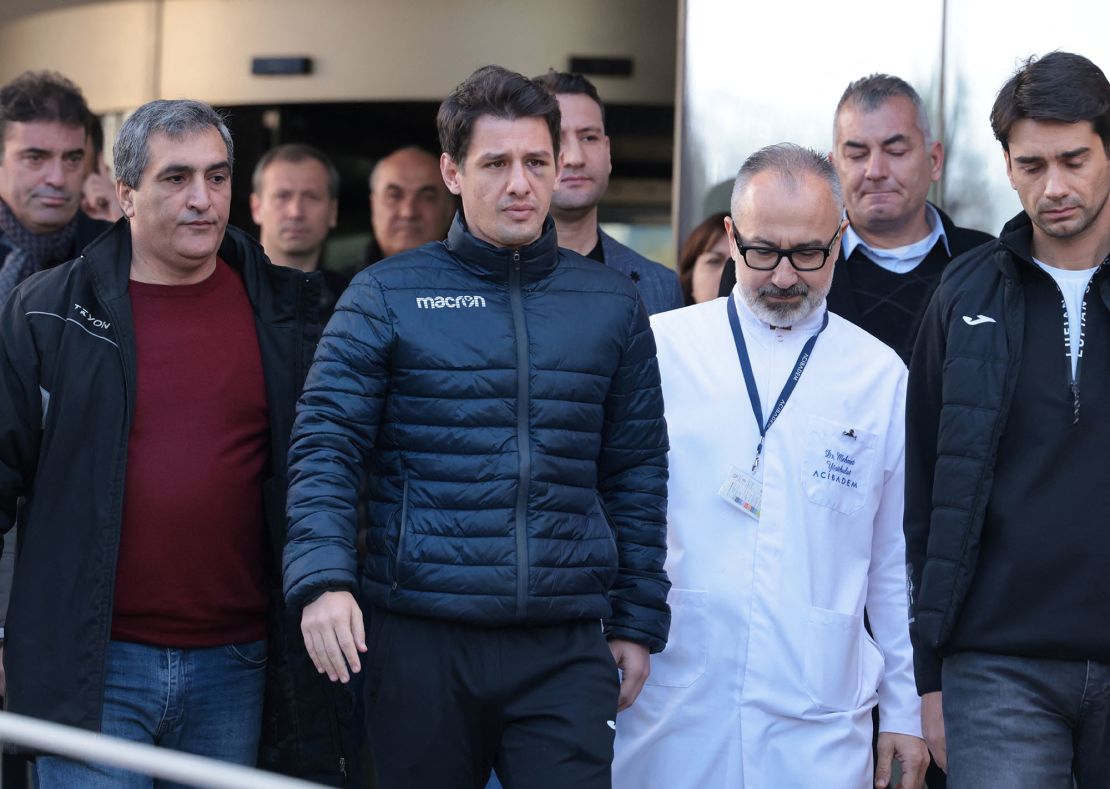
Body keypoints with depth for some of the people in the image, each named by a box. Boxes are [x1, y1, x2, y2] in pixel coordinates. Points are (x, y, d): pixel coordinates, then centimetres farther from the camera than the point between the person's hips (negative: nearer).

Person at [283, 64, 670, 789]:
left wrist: (638, 622, 11)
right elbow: (325, 448, -4)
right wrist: (323, 580, -19)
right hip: (420, 643, -1)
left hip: (565, 648, 2)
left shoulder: (612, 306, 11)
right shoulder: (387, 296, 3)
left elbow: (637, 475, 14)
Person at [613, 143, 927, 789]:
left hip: (818, 723, 1)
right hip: (670, 706, 0)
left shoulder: (881, 376, 8)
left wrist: (906, 711, 11)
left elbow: (896, 560, 11)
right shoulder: (660, 348, 4)